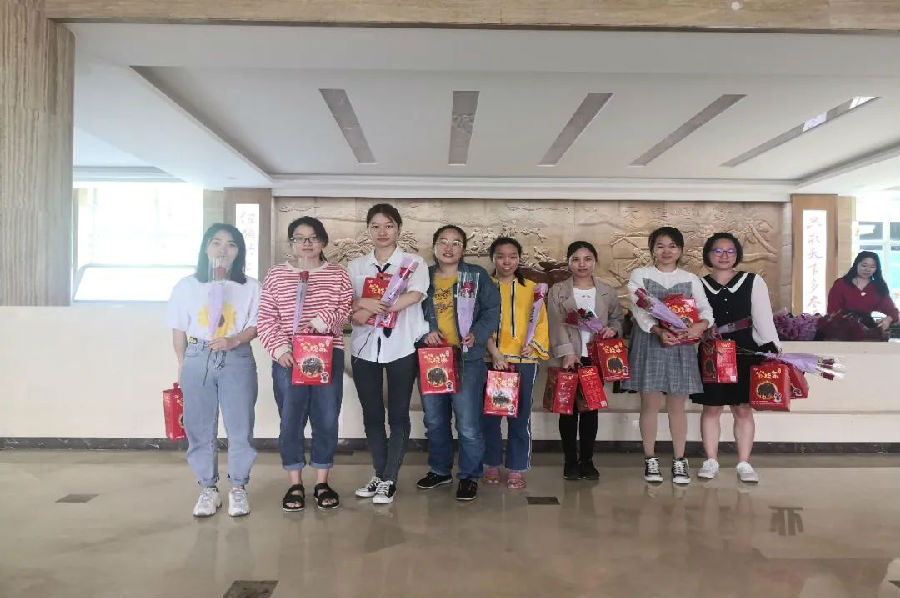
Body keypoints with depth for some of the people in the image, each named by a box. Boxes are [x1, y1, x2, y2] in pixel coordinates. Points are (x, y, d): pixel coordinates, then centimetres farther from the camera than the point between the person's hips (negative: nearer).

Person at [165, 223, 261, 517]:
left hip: (237, 361, -1)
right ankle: (208, 489, 19)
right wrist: (182, 365, 6)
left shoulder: (250, 286, 2)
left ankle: (238, 488, 16)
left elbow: (255, 326, 0)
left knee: (240, 427, 1)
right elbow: (179, 330, 7)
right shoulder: (186, 286, 4)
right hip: (197, 360, 1)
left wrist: (233, 341, -18)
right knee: (200, 428, 6)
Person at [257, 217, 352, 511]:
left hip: (328, 356, 1)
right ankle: (295, 484, 16)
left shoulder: (337, 275, 9)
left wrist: (327, 319, -15)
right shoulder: (276, 274, 6)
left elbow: (348, 308, 3)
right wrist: (279, 348, -11)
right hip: (288, 358, -1)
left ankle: (322, 482, 19)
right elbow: (266, 318, 2)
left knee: (327, 420, 5)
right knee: (290, 420, 3)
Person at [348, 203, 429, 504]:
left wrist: (371, 307, -18)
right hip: (365, 347, 3)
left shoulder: (413, 262, 1)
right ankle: (379, 474, 21)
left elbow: (415, 295, -17)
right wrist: (361, 305, -18)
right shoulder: (356, 267, 11)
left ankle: (389, 480, 9)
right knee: (372, 414, 8)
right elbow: (347, 308, 6)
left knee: (398, 414, 1)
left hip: (401, 347, -3)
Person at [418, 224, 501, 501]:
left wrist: (477, 334, -15)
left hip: (467, 360, -4)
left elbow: (492, 310, -1)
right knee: (434, 421, 15)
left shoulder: (477, 276, 1)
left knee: (468, 424, -5)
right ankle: (439, 470, 33)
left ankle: (469, 476, 13)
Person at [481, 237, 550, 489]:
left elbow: (541, 321, 9)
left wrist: (533, 344, -9)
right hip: (491, 359, 0)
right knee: (489, 415, 4)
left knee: (520, 416, 2)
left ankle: (517, 468, 12)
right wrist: (494, 352, -12)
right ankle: (492, 464, 19)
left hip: (524, 360, 1)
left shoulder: (531, 288, 11)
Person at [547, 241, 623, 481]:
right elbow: (557, 324, -6)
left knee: (591, 408, 6)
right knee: (569, 408, 1)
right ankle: (570, 460, 12)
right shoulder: (558, 291, 3)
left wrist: (612, 328, -7)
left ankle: (587, 460, 16)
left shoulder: (607, 291, 11)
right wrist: (567, 352, -18)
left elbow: (617, 318, 16)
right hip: (570, 357, -2)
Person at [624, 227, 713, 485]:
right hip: (649, 342, -2)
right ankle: (650, 459, 12)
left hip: (680, 345, 2)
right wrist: (659, 331, -24)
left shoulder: (690, 279, 11)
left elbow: (705, 308, 1)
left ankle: (679, 461, 14)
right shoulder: (640, 275, 3)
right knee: (650, 403, 0)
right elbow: (640, 310, -8)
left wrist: (701, 324, -22)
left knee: (677, 405, 5)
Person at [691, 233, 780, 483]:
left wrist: (772, 349, -5)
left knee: (743, 408, 4)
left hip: (745, 352, 0)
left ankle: (744, 463, 13)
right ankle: (711, 461, 16)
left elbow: (763, 319, 2)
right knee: (711, 407, 6)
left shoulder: (753, 282, 4)